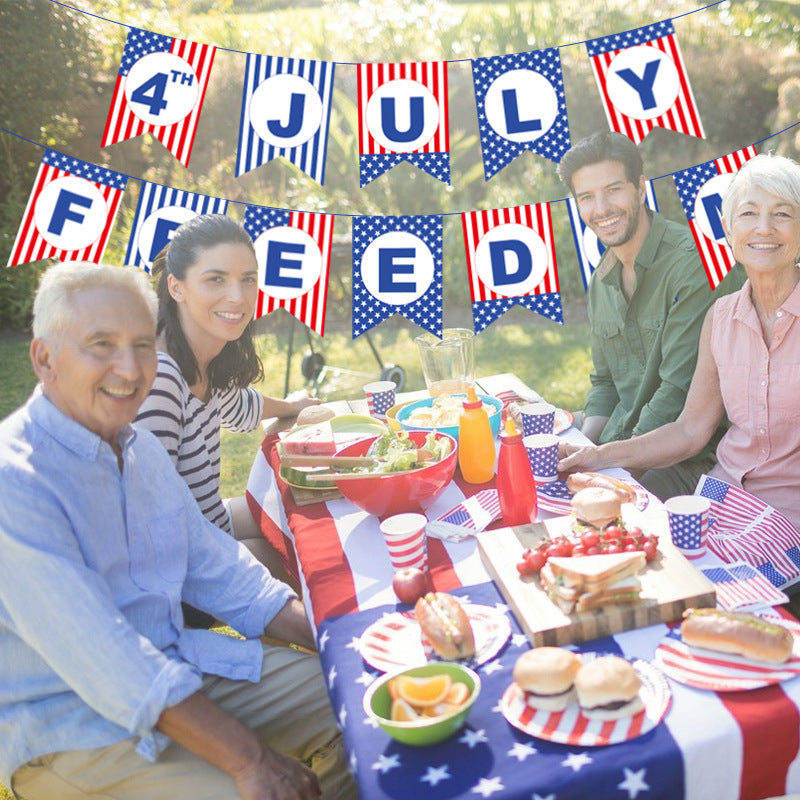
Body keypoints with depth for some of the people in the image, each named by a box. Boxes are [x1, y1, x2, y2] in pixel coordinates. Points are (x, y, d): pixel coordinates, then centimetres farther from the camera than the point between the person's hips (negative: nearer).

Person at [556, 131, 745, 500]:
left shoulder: (693, 261, -16)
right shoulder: (602, 280, 9)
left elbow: (680, 388, -20)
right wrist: (584, 446, -2)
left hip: (696, 456, -7)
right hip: (628, 440, 7)